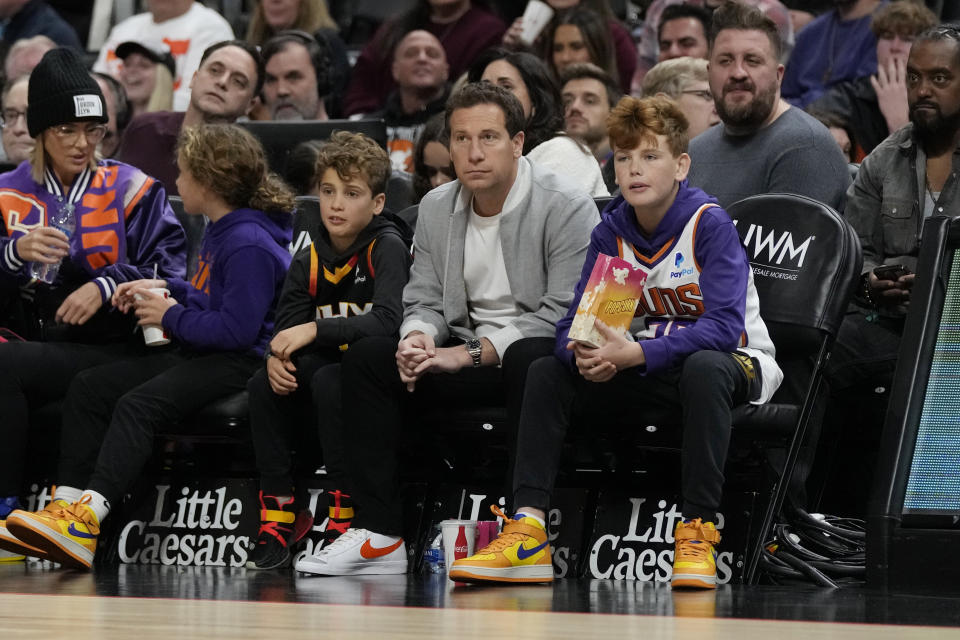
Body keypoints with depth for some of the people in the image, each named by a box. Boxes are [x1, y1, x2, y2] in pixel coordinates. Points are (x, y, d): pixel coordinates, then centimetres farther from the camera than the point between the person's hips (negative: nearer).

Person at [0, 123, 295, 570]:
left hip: (238, 362, -11)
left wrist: (172, 317, -13)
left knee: (139, 404, -31)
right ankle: (67, 505, -12)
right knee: (88, 387, 0)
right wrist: (167, 289, 13)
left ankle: (87, 521, -43)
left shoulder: (249, 244, -17)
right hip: (196, 354, 11)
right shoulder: (220, 231, 16)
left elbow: (238, 328, -24)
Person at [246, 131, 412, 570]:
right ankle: (276, 519, -17)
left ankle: (343, 517, -28)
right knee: (263, 385, -19)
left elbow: (388, 321, -28)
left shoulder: (387, 249, -13)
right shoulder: (309, 261, 6)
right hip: (329, 364, 6)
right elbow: (286, 328, 2)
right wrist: (277, 357, -22)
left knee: (329, 380, -34)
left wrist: (315, 330, -31)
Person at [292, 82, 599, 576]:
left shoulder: (567, 210, -11)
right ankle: (379, 535, -18)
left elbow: (563, 314, -18)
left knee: (530, 358, -40)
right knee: (364, 358, -15)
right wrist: (418, 336, -15)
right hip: (466, 349, 6)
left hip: (541, 352, -6)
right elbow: (425, 300, 11)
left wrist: (472, 354, -22)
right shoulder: (435, 208, 9)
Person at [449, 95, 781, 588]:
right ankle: (527, 532, -20)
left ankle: (698, 533, -36)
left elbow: (723, 326, -28)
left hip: (730, 364, -6)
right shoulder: (611, 232, -2)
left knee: (704, 369, -39)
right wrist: (587, 355, -31)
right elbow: (572, 326, -5)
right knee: (546, 371, -10)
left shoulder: (709, 223, -18)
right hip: (646, 378, 6)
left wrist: (634, 354, -37)